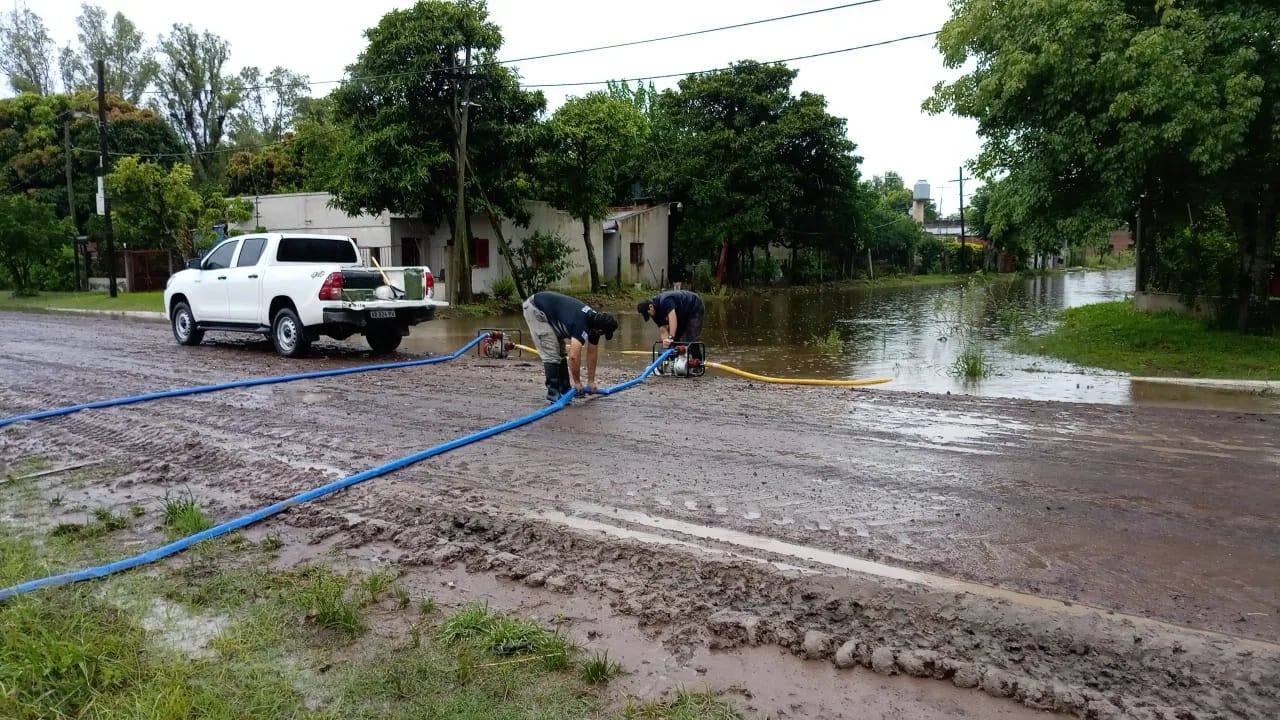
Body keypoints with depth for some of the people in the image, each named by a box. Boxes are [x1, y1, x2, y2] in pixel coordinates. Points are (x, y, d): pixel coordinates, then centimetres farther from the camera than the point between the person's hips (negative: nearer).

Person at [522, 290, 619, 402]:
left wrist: (591, 381, 9)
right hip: (535, 309, -9)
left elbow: (592, 352, 7)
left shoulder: (595, 321, -4)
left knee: (560, 353, 11)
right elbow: (574, 356, -35)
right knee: (551, 354, -12)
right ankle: (553, 394, -5)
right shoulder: (582, 323, -30)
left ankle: (565, 390, 19)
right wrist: (577, 382, -22)